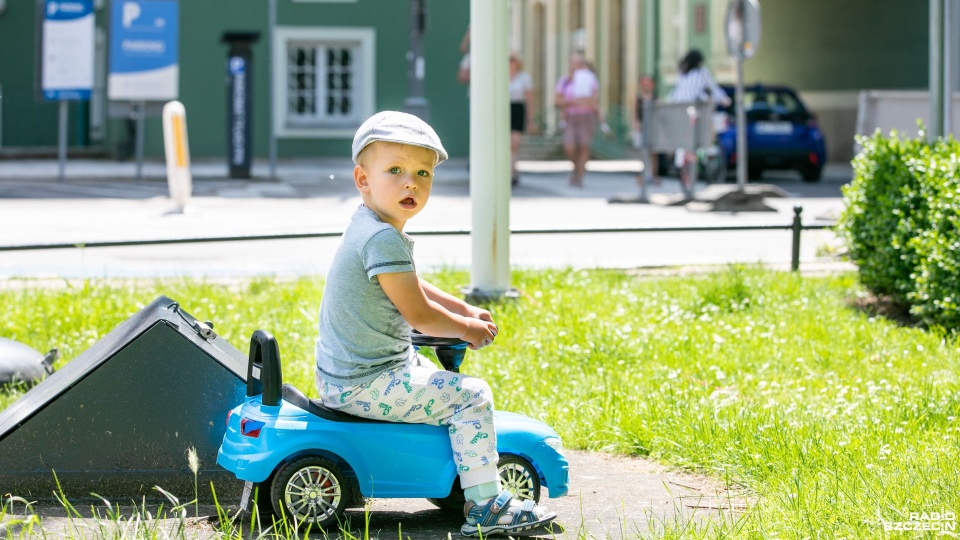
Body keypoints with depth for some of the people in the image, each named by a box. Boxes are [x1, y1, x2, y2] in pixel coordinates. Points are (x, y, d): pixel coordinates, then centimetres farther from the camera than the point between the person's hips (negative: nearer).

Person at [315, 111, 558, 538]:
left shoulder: (366, 227, 11)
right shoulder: (383, 239, -23)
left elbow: (410, 288, 25)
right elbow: (418, 313, -19)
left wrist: (463, 309, 18)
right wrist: (467, 328, -2)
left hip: (341, 376, 11)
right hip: (367, 385, -11)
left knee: (433, 375, 33)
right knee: (471, 396, -9)